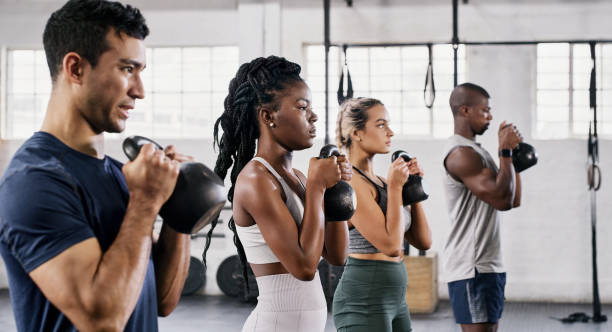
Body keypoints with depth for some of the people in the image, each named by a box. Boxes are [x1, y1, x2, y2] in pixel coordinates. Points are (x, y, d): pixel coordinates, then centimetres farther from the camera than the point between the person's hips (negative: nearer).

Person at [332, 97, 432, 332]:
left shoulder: (379, 182, 13)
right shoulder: (351, 182, -14)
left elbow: (423, 241, 11)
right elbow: (391, 245, -21)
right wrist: (395, 187, -14)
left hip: (395, 299, 9)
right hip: (364, 301, -9)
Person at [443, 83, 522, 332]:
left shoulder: (474, 151, 19)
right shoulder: (461, 154, -15)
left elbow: (514, 199, 19)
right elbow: (502, 199, -24)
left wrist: (512, 150, 17)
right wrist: (506, 151, -14)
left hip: (487, 264, 11)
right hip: (472, 266, -11)